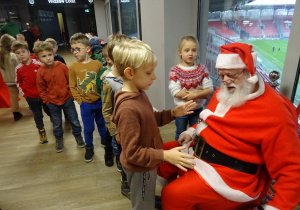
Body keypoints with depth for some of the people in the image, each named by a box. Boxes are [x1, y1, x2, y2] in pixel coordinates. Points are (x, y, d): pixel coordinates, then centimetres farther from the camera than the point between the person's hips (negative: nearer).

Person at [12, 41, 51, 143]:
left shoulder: (38, 64, -10)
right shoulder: (18, 69, -5)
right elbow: (18, 83, 7)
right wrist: (24, 94, 2)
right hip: (31, 97, 1)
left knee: (49, 111, 15)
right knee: (37, 116, 11)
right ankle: (41, 132, 30)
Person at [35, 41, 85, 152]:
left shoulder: (62, 66, -11)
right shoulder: (40, 72, -10)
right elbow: (41, 90, -1)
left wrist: (71, 95, -3)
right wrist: (47, 101, -3)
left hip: (67, 99, 0)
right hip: (53, 103, 1)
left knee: (74, 120, 12)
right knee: (57, 124, 17)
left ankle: (78, 135, 36)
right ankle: (59, 139, 41)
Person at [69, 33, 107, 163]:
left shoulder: (97, 64, -7)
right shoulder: (73, 67, -6)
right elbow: (72, 87, -1)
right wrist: (80, 101, -7)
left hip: (99, 101, 1)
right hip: (85, 104, 0)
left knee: (102, 124, 19)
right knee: (88, 128, 10)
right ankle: (89, 147, 34)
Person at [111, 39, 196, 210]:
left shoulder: (139, 93, -4)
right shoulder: (128, 108, -34)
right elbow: (132, 153, -29)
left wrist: (172, 113, -3)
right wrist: (164, 155, -30)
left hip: (147, 164, 8)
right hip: (140, 168, -8)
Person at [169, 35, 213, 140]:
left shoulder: (202, 69, -3)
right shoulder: (175, 71, -11)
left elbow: (209, 89, -8)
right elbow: (176, 92, -21)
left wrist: (195, 95, -26)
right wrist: (200, 93, -20)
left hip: (197, 109, 2)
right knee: (180, 136, 17)